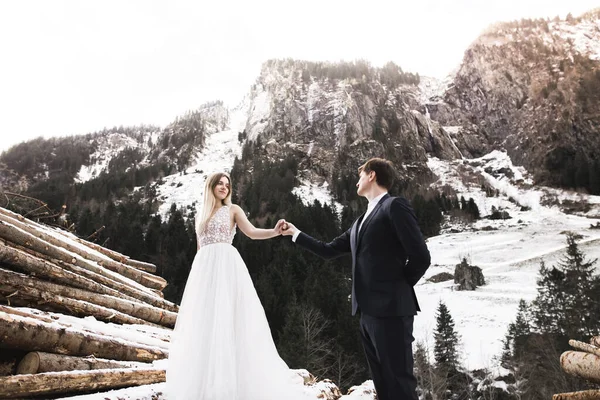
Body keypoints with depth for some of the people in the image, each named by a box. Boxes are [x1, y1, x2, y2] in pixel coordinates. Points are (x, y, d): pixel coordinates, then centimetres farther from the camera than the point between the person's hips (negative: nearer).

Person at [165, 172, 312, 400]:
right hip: (204, 268, 4)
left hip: (227, 266, -4)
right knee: (204, 321, 1)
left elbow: (252, 232, -7)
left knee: (228, 318, -10)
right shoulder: (200, 215, 21)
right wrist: (195, 275, 16)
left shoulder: (233, 210, 9)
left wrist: (274, 231, -25)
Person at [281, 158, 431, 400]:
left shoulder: (394, 206, -8)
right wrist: (295, 233, 29)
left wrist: (400, 286, -2)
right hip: (369, 311, 9)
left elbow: (421, 257, -15)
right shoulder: (361, 220, 19)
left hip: (390, 309, -8)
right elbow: (328, 251, 24)